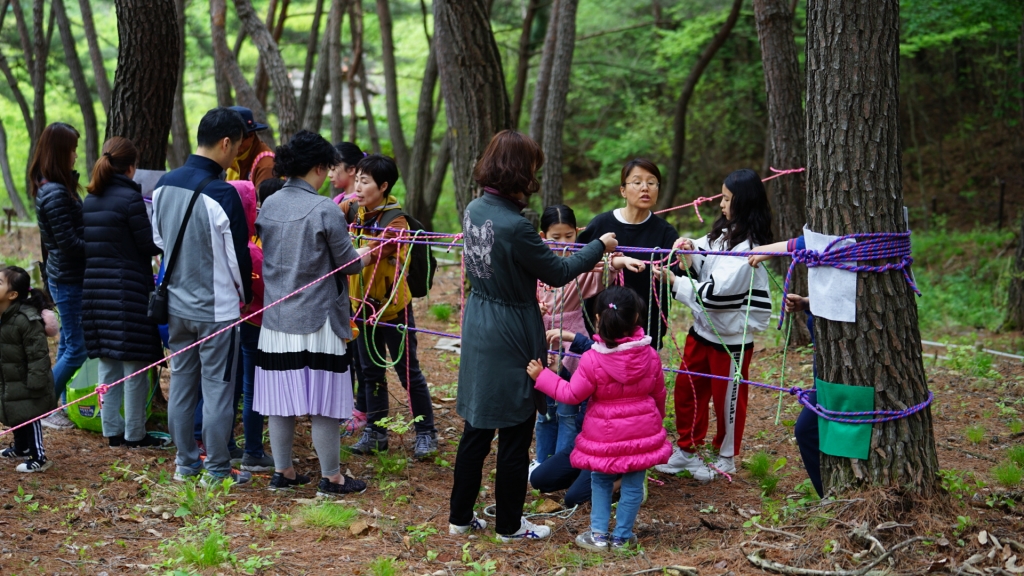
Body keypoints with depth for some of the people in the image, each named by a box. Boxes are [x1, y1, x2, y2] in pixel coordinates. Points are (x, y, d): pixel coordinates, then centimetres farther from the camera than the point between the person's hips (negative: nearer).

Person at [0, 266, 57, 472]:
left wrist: (35, 384, -24)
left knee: (29, 418, 1)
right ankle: (21, 448, 42)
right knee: (16, 417, 23)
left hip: (25, 383, -9)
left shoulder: (25, 319, -28)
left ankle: (38, 457, 12)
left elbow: (38, 354, -25)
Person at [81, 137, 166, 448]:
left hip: (95, 289, 7)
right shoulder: (130, 198, -13)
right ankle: (134, 434, 6)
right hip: (128, 291, -7)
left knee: (108, 365, 13)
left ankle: (112, 431, 18)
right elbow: (151, 245, -10)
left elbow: (89, 245, 14)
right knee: (135, 365, 1)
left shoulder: (90, 200, 8)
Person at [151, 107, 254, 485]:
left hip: (177, 302, 7)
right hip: (216, 308, -7)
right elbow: (238, 256, -12)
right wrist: (246, 293, 5)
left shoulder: (164, 185, 1)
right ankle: (218, 470, 11)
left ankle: (185, 462, 25)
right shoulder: (221, 194, -20)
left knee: (182, 380, 15)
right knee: (217, 387, 3)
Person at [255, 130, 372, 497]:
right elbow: (348, 263, -7)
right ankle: (331, 478, 10)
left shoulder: (269, 206, 4)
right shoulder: (324, 210, -14)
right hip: (317, 320, -6)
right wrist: (368, 254, 15)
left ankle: (283, 472, 20)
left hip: (276, 319, 6)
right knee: (323, 400, 2)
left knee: (281, 399, 12)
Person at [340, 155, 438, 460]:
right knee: (371, 371, 13)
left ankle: (426, 433, 12)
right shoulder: (356, 210, 2)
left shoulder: (395, 220, -18)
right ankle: (375, 432, 23)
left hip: (392, 305, -6)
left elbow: (375, 252, -31)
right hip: (364, 303, 6)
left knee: (408, 371, 1)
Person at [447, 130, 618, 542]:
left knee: (477, 428, 18)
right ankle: (509, 525, 21)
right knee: (515, 435, 8)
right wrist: (599, 246, 1)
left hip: (478, 327, 8)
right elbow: (557, 274, -13)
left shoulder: (474, 210, 0)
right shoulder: (514, 226, -25)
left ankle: (460, 517, 27)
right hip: (511, 334, -8)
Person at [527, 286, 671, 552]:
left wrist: (542, 376, -4)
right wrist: (657, 418, 26)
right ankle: (622, 537, 19)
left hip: (605, 435, -2)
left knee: (601, 481, 18)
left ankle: (598, 534, 19)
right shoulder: (650, 355, -7)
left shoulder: (592, 359, -19)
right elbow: (659, 393, 7)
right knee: (633, 485, 13)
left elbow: (572, 394, -13)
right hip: (642, 430, 2)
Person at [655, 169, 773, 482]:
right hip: (703, 327, 8)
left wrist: (675, 282, -18)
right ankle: (687, 450, 28)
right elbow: (702, 266, 10)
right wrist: (690, 251, -12)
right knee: (687, 389, 13)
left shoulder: (748, 247, -21)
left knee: (727, 397, 8)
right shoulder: (723, 234, 7)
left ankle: (726, 458, 25)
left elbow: (716, 291, -25)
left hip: (731, 336, -8)